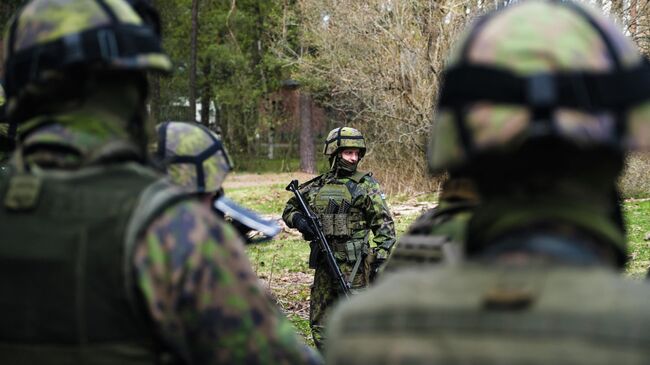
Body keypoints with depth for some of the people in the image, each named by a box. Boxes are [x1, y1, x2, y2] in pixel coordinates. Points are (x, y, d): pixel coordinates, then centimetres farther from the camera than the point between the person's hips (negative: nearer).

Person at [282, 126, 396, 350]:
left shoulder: (366, 185, -1)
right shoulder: (317, 186, 11)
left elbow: (384, 223, -4)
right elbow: (289, 209, 21)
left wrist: (381, 257, -12)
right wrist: (298, 220, -2)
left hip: (352, 266, -5)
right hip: (323, 264, 5)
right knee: (319, 323, 11)